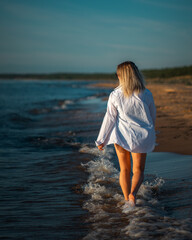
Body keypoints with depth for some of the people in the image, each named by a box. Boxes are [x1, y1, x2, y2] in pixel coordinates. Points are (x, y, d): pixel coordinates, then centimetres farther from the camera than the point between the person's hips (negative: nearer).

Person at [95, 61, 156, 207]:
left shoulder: (115, 95, -11)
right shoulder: (146, 95, -9)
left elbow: (109, 118, -6)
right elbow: (153, 117, 4)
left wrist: (102, 140, 5)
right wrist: (151, 133, 23)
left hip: (121, 135, 0)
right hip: (141, 136, 0)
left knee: (125, 169, 16)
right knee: (138, 170, 12)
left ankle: (127, 200, 17)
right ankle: (133, 193, -14)